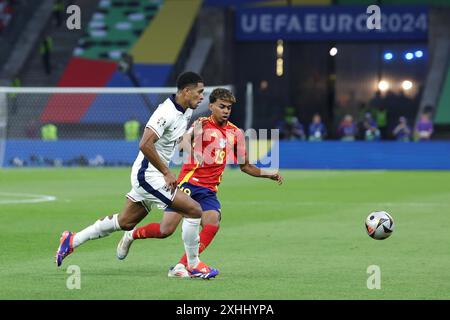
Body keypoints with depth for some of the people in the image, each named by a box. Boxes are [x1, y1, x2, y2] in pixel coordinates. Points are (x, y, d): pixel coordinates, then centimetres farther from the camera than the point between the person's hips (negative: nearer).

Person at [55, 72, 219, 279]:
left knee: (125, 222, 18)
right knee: (194, 210, -13)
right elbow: (145, 145, -29)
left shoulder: (186, 112, 8)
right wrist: (166, 173, -24)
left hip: (148, 175, 10)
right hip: (148, 175, -10)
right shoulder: (167, 112, -22)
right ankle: (193, 266, -1)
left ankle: (73, 240, 28)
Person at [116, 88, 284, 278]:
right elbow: (186, 139, -27)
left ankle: (181, 267, -20)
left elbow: (245, 166, 20)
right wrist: (194, 154, -49)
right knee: (166, 230, -8)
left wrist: (268, 175, 8)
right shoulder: (203, 124, -5)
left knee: (213, 223, -22)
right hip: (189, 182, -4)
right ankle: (131, 235, 22)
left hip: (209, 190, 4)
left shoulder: (235, 133, 10)